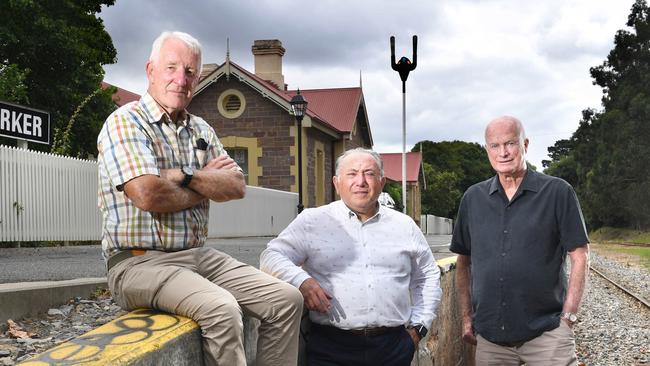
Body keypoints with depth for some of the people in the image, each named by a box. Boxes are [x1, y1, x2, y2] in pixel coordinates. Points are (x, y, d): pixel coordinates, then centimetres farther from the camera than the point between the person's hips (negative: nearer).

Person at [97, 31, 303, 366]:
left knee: (286, 300, -5)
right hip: (140, 261, -7)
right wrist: (208, 186, -3)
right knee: (221, 309, -32)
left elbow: (237, 186, 4)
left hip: (199, 256, 7)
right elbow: (148, 195, -21)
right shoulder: (125, 122, -7)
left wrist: (186, 177, -13)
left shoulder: (201, 130, 15)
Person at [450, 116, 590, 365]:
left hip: (546, 334, -3)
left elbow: (580, 256, -3)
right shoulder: (473, 198, 7)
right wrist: (467, 317, 8)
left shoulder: (558, 192, -3)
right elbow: (463, 262, 12)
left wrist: (568, 317, -8)